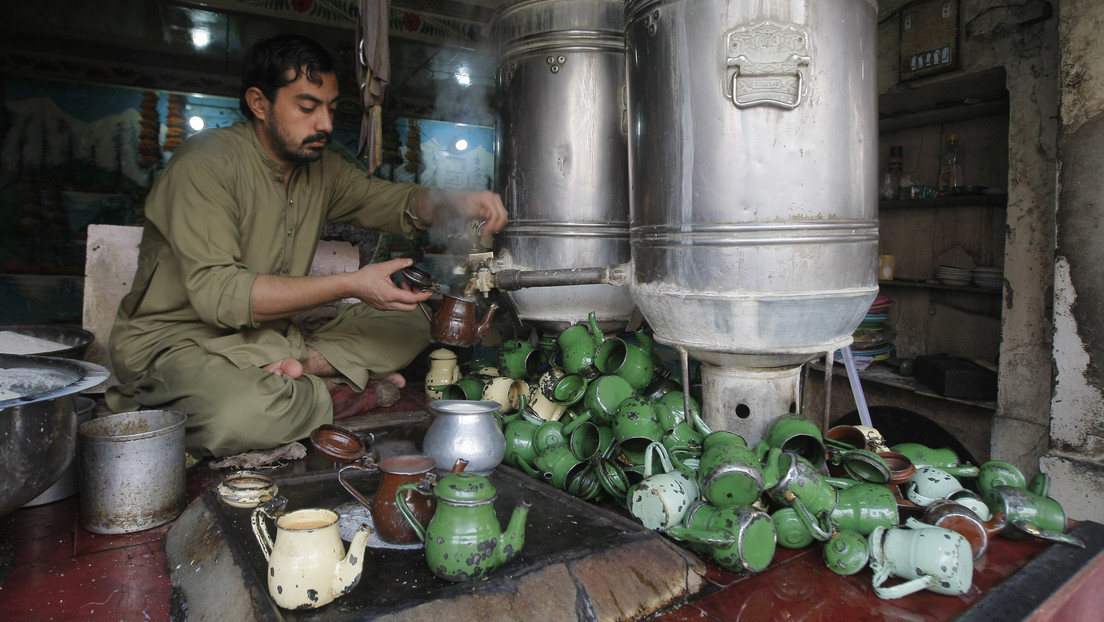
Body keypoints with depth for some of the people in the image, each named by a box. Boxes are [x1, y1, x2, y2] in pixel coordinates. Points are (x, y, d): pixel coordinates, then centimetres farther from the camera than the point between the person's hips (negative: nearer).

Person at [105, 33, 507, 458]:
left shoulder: (321, 168, 5)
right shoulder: (205, 162, -16)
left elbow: (398, 204, 9)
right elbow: (216, 293, -26)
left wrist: (458, 203, -15)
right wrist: (351, 285, -32)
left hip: (266, 338, 7)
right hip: (175, 340, -6)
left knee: (409, 323, -5)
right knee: (243, 414, -40)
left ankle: (293, 369, -20)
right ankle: (331, 395, -11)